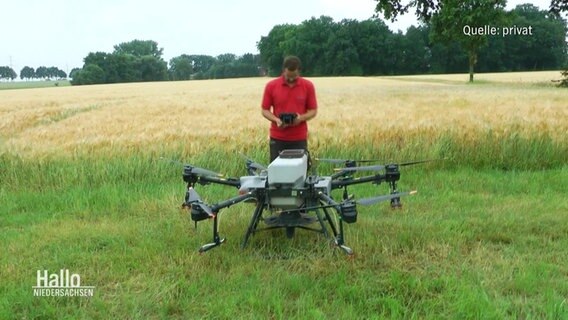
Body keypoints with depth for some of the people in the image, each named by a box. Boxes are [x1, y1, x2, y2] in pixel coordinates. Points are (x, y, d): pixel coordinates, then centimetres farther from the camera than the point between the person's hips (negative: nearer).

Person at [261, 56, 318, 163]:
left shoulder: (308, 86, -3)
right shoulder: (271, 86, -3)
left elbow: (313, 110, 3)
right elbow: (265, 110, 3)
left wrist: (301, 118, -17)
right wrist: (276, 120, -15)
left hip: (299, 138, 0)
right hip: (277, 138, 0)